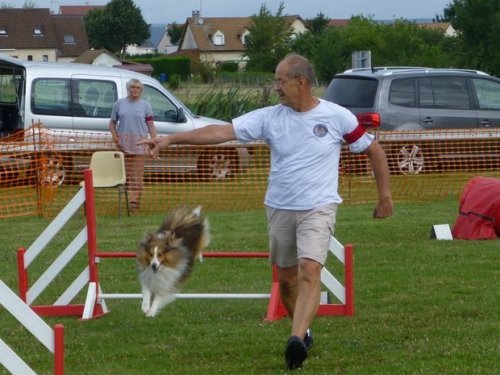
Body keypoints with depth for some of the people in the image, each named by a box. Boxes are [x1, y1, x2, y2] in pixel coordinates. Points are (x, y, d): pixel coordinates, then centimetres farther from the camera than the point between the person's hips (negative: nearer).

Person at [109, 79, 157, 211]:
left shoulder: (145, 105, 7)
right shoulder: (119, 104, 10)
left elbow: (150, 125, 5)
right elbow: (112, 123, 14)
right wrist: (115, 137, -1)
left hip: (139, 142, -2)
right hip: (124, 143, 2)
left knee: (137, 174, -6)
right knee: (126, 173, 1)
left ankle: (135, 200, -9)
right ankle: (132, 199, 6)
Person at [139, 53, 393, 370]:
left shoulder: (337, 117, -7)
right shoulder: (269, 117, -3)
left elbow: (374, 150, 4)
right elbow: (222, 132, -9)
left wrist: (385, 195, 3)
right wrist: (171, 139, -17)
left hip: (318, 209, -4)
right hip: (280, 209, 4)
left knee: (309, 272, -21)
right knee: (286, 278, 10)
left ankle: (297, 340, -32)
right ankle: (304, 331, 32)